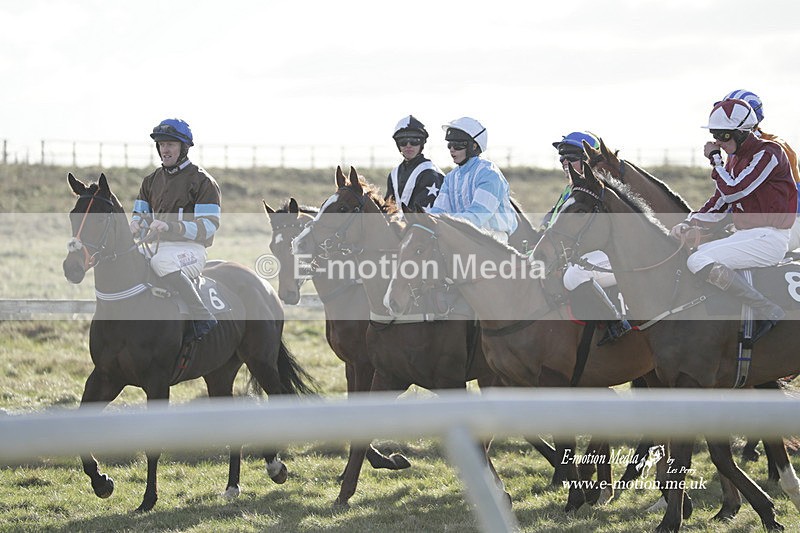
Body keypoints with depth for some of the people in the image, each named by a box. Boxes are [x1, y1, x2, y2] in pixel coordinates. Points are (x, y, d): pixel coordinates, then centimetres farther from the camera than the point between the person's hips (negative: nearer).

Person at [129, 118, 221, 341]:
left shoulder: (201, 181, -3)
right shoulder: (152, 180, 19)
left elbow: (209, 226, -11)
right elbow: (141, 212, 22)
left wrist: (172, 226, -23)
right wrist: (137, 223, -5)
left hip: (191, 248, -8)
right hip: (159, 245, 8)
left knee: (161, 262, -38)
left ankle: (204, 320, -35)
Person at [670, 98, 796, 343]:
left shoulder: (768, 153, -13)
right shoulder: (735, 159, 15)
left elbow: (732, 191, -19)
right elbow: (718, 205, 16)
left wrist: (714, 158, -6)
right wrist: (689, 223, -1)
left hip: (768, 238, -10)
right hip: (745, 236, 10)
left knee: (699, 261, -23)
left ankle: (768, 312, -23)